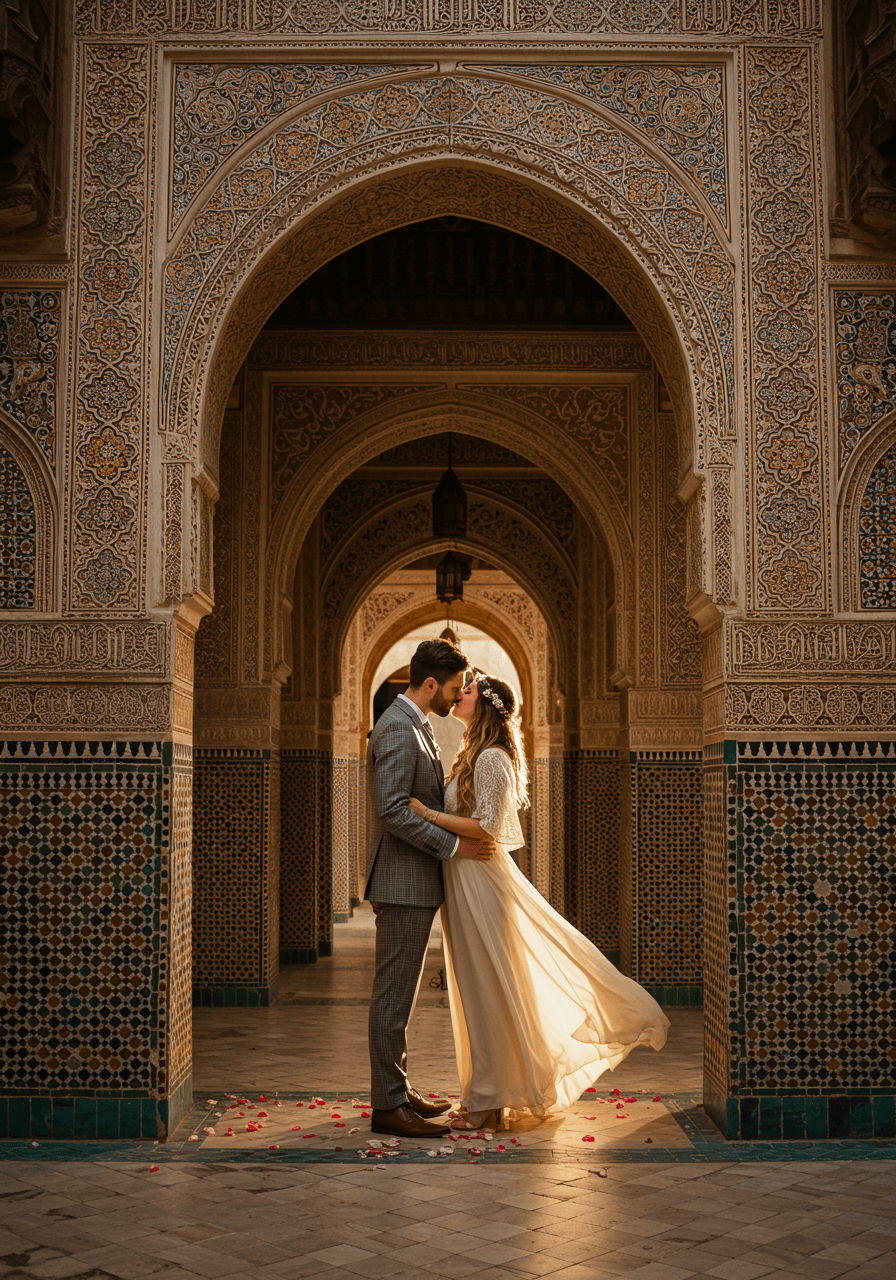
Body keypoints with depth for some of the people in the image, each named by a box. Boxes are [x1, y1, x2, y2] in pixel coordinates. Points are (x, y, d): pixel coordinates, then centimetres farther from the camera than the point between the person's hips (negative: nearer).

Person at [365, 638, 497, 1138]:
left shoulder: (417, 725, 16)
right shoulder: (398, 728, -17)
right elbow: (392, 810, -24)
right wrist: (452, 846, -21)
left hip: (418, 881, 11)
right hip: (403, 882, -11)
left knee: (400, 992, 16)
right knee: (394, 994, -5)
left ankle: (399, 1088, 25)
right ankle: (388, 1105, 1)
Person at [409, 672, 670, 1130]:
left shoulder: (491, 758, -15)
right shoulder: (473, 756, 15)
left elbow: (487, 826, -20)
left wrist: (428, 814, -20)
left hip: (480, 882, -10)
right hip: (465, 878, 10)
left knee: (486, 989, -2)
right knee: (478, 989, 14)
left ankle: (486, 1101, 7)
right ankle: (488, 1094, 23)